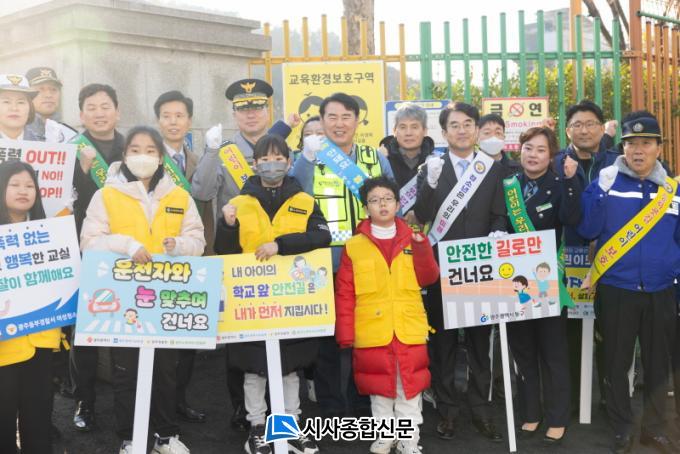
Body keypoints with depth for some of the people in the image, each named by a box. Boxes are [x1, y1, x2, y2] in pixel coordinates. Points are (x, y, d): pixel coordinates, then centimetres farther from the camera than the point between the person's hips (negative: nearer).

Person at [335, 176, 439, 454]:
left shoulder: (412, 240, 7)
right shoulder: (354, 246, 1)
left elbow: (428, 278, -1)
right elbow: (344, 293, -1)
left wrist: (422, 246, -14)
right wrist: (345, 333, -5)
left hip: (409, 329, 1)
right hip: (372, 331, -1)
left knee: (409, 384, 7)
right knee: (379, 384, 9)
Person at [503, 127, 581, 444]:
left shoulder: (559, 185, -3)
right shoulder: (507, 184, 5)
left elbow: (571, 219, -21)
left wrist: (571, 180, -27)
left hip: (548, 277, -3)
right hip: (514, 277, 3)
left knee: (553, 349, 6)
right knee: (522, 349, 12)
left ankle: (557, 419, 17)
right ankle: (529, 414, 25)